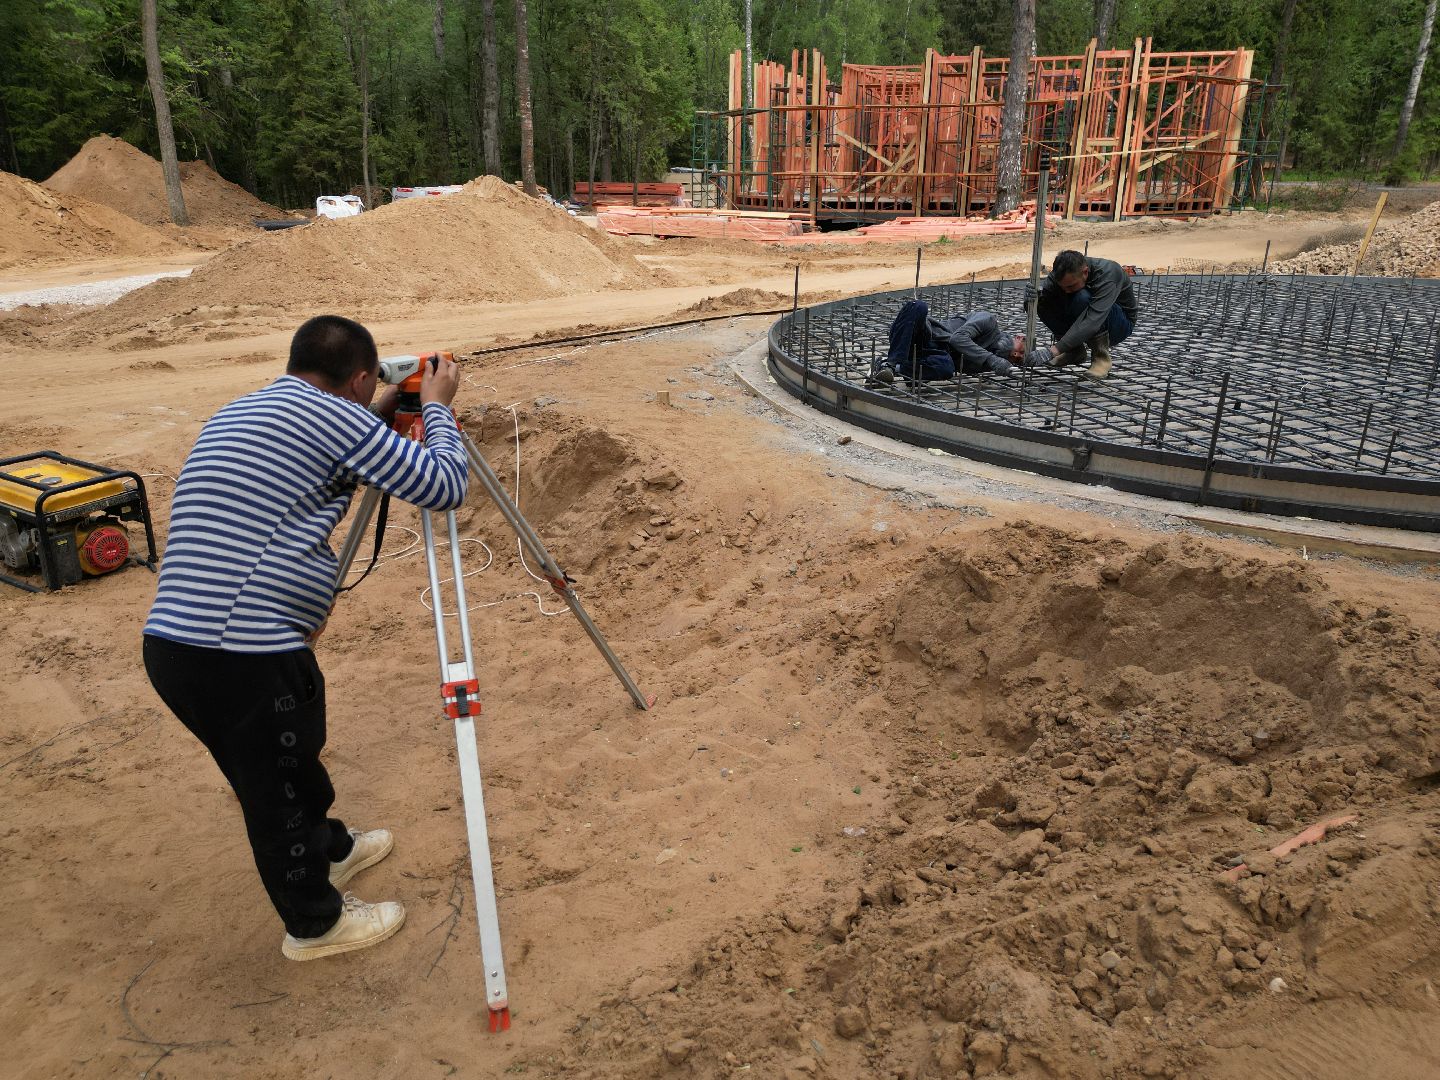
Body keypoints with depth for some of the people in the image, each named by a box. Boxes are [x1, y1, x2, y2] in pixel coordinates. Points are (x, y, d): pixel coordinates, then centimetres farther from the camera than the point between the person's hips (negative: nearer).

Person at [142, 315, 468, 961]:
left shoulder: (232, 416, 17)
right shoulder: (335, 416, -9)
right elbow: (444, 487, -5)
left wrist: (383, 418, 29)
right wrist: (437, 407, 12)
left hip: (171, 646, 9)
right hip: (246, 658, -8)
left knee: (287, 766, 29)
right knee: (280, 792, 13)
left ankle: (330, 849, 52)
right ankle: (315, 924, 35)